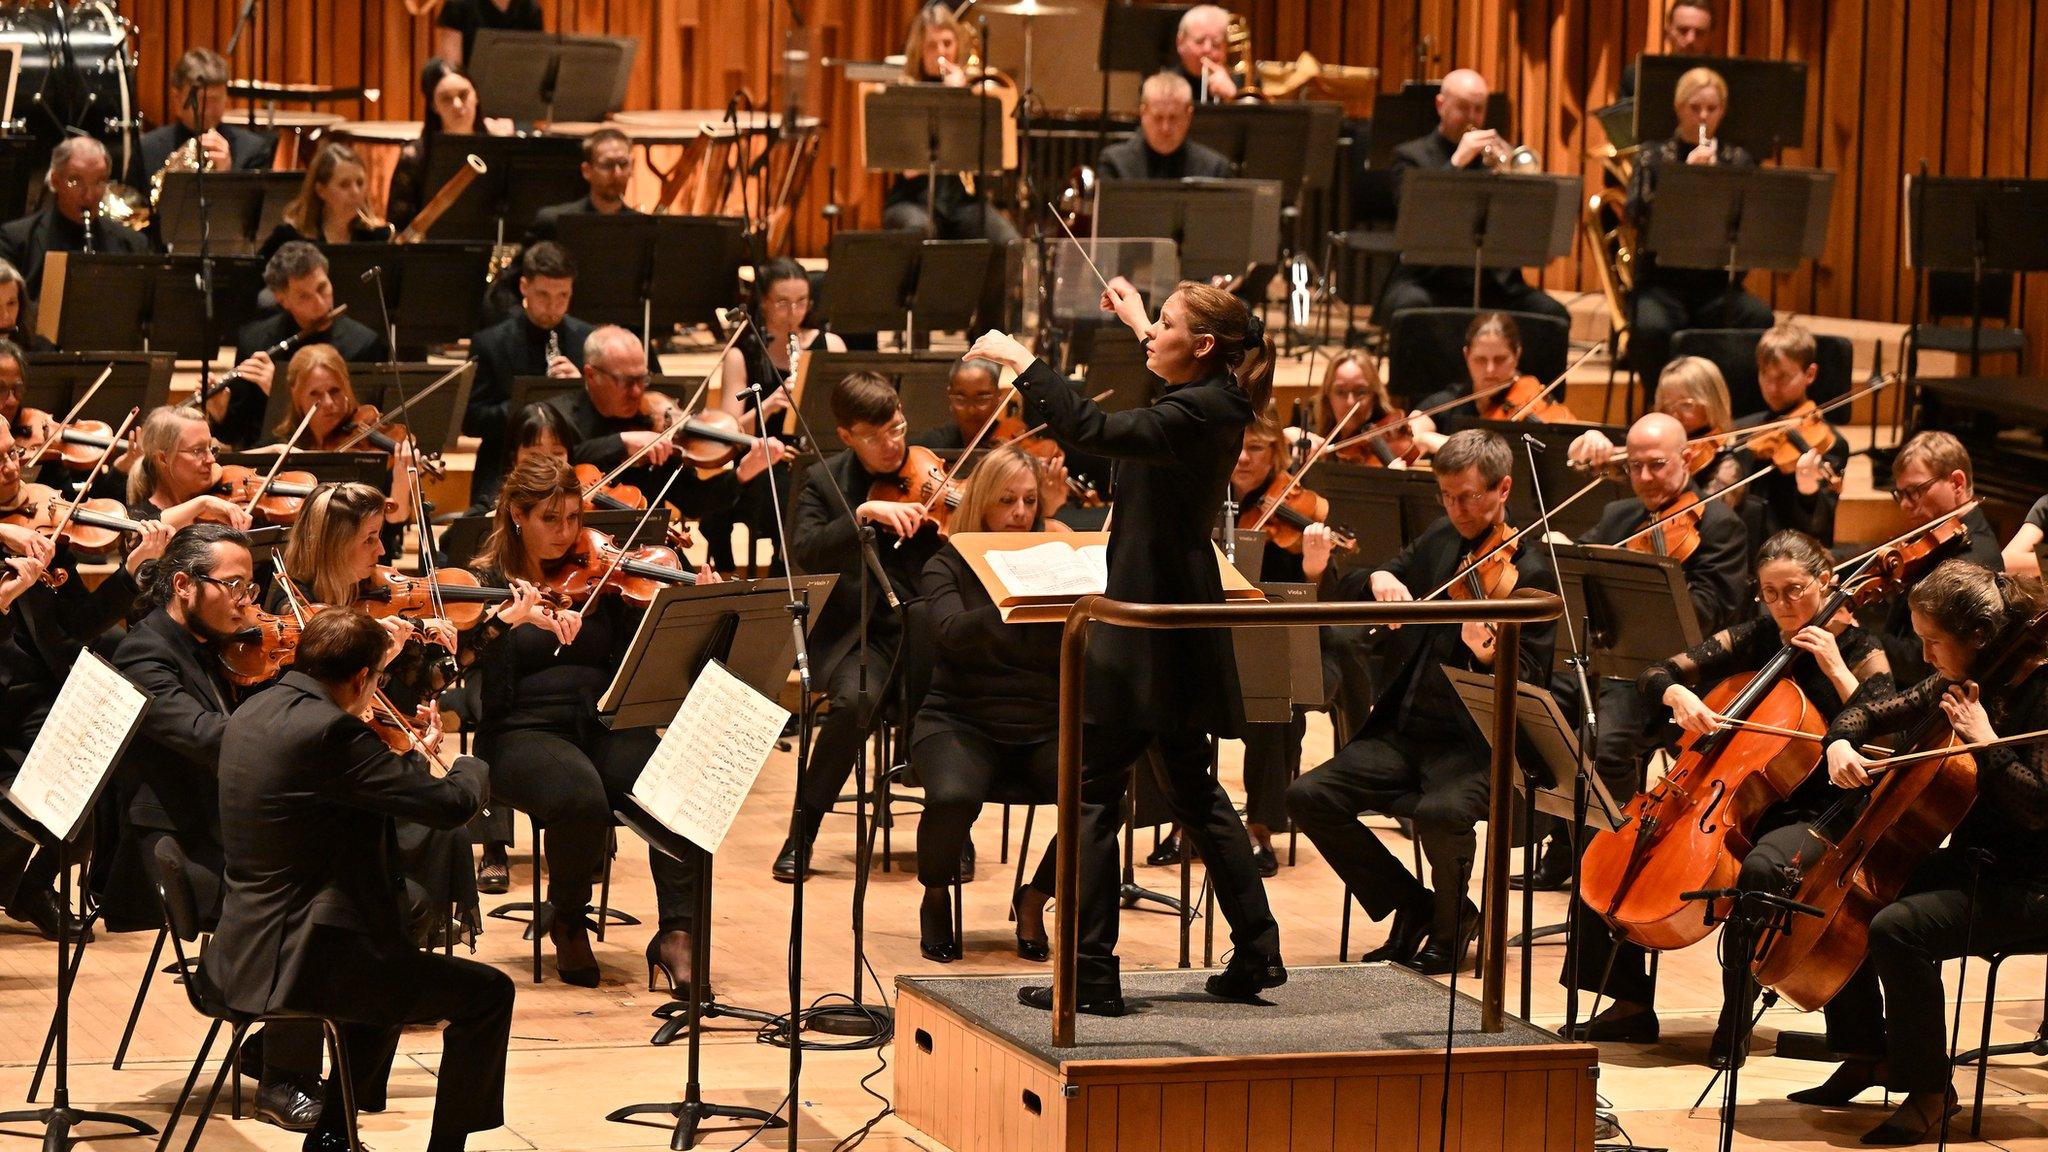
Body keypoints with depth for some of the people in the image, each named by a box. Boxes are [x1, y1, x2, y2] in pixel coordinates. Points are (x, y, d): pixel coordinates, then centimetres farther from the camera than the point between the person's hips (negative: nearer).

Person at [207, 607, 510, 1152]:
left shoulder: (254, 712, 8)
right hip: (296, 961, -10)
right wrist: (470, 767, 1)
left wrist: (412, 757, 25)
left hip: (243, 950, 10)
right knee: (487, 993, -1)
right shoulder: (328, 731, -22)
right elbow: (451, 803, -20)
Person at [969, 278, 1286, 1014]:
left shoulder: (1196, 415, -20)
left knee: (1094, 790, -6)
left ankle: (1092, 974, -6)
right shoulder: (1212, 403, 9)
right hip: (1181, 620, 10)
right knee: (1192, 789, 18)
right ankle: (1256, 952, 21)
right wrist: (1136, 322, 45)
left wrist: (1022, 362, -26)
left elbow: (1095, 431, -33)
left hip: (1151, 623, -10)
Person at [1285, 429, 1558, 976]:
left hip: (1476, 745, -6)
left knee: (1439, 813, -36)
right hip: (1405, 731, 6)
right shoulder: (1440, 542, 11)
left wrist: (1491, 658, -37)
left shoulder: (1530, 572, -8)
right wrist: (1378, 578, -11)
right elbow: (1345, 593, 13)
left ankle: (1452, 922, -3)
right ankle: (1413, 907, 4)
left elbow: (1530, 679, -14)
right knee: (1308, 796, -13)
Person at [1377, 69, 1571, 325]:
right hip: (1429, 279, -3)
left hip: (1494, 282, 3)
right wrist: (1457, 162, -15)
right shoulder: (1412, 156, 8)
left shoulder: (1499, 152, 17)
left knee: (1553, 314, -22)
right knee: (1411, 307, -37)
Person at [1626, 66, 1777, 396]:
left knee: (1760, 318, -31)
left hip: (1718, 284, 2)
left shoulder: (1738, 160, 13)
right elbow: (1638, 214, -8)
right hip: (1663, 280, -2)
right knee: (1652, 326, -36)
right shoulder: (1654, 155, 8)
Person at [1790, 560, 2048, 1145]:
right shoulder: (1957, 683, 6)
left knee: (1898, 928, -30)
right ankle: (1868, 1057, 21)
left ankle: (1930, 1092, -15)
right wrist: (1841, 743, -5)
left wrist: (1985, 740, -25)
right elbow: (1873, 712, 16)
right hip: (1968, 861, 9)